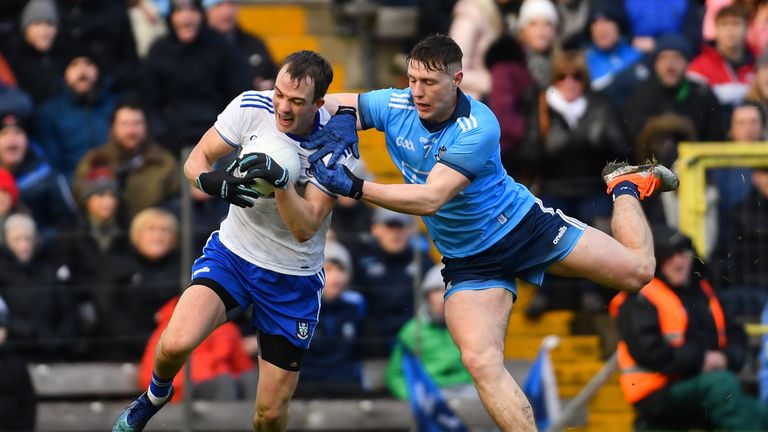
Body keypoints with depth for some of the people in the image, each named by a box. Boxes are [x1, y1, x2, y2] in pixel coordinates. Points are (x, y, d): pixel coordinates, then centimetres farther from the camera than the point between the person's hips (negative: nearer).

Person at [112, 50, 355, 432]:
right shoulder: (251, 107, -12)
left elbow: (304, 228, -23)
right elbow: (196, 160, -3)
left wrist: (281, 180, -40)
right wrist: (211, 181, -26)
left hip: (293, 280, -1)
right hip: (232, 253, 1)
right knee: (176, 343, -27)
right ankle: (155, 396, 9)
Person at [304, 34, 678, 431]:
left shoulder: (478, 128, -30)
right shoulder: (396, 107, -15)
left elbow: (430, 199, -38)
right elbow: (330, 102, -1)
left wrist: (352, 187, -46)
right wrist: (340, 122, -26)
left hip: (525, 225, -3)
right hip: (468, 260, 3)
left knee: (637, 270, 1)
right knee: (480, 361, -20)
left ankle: (626, 187, 32)